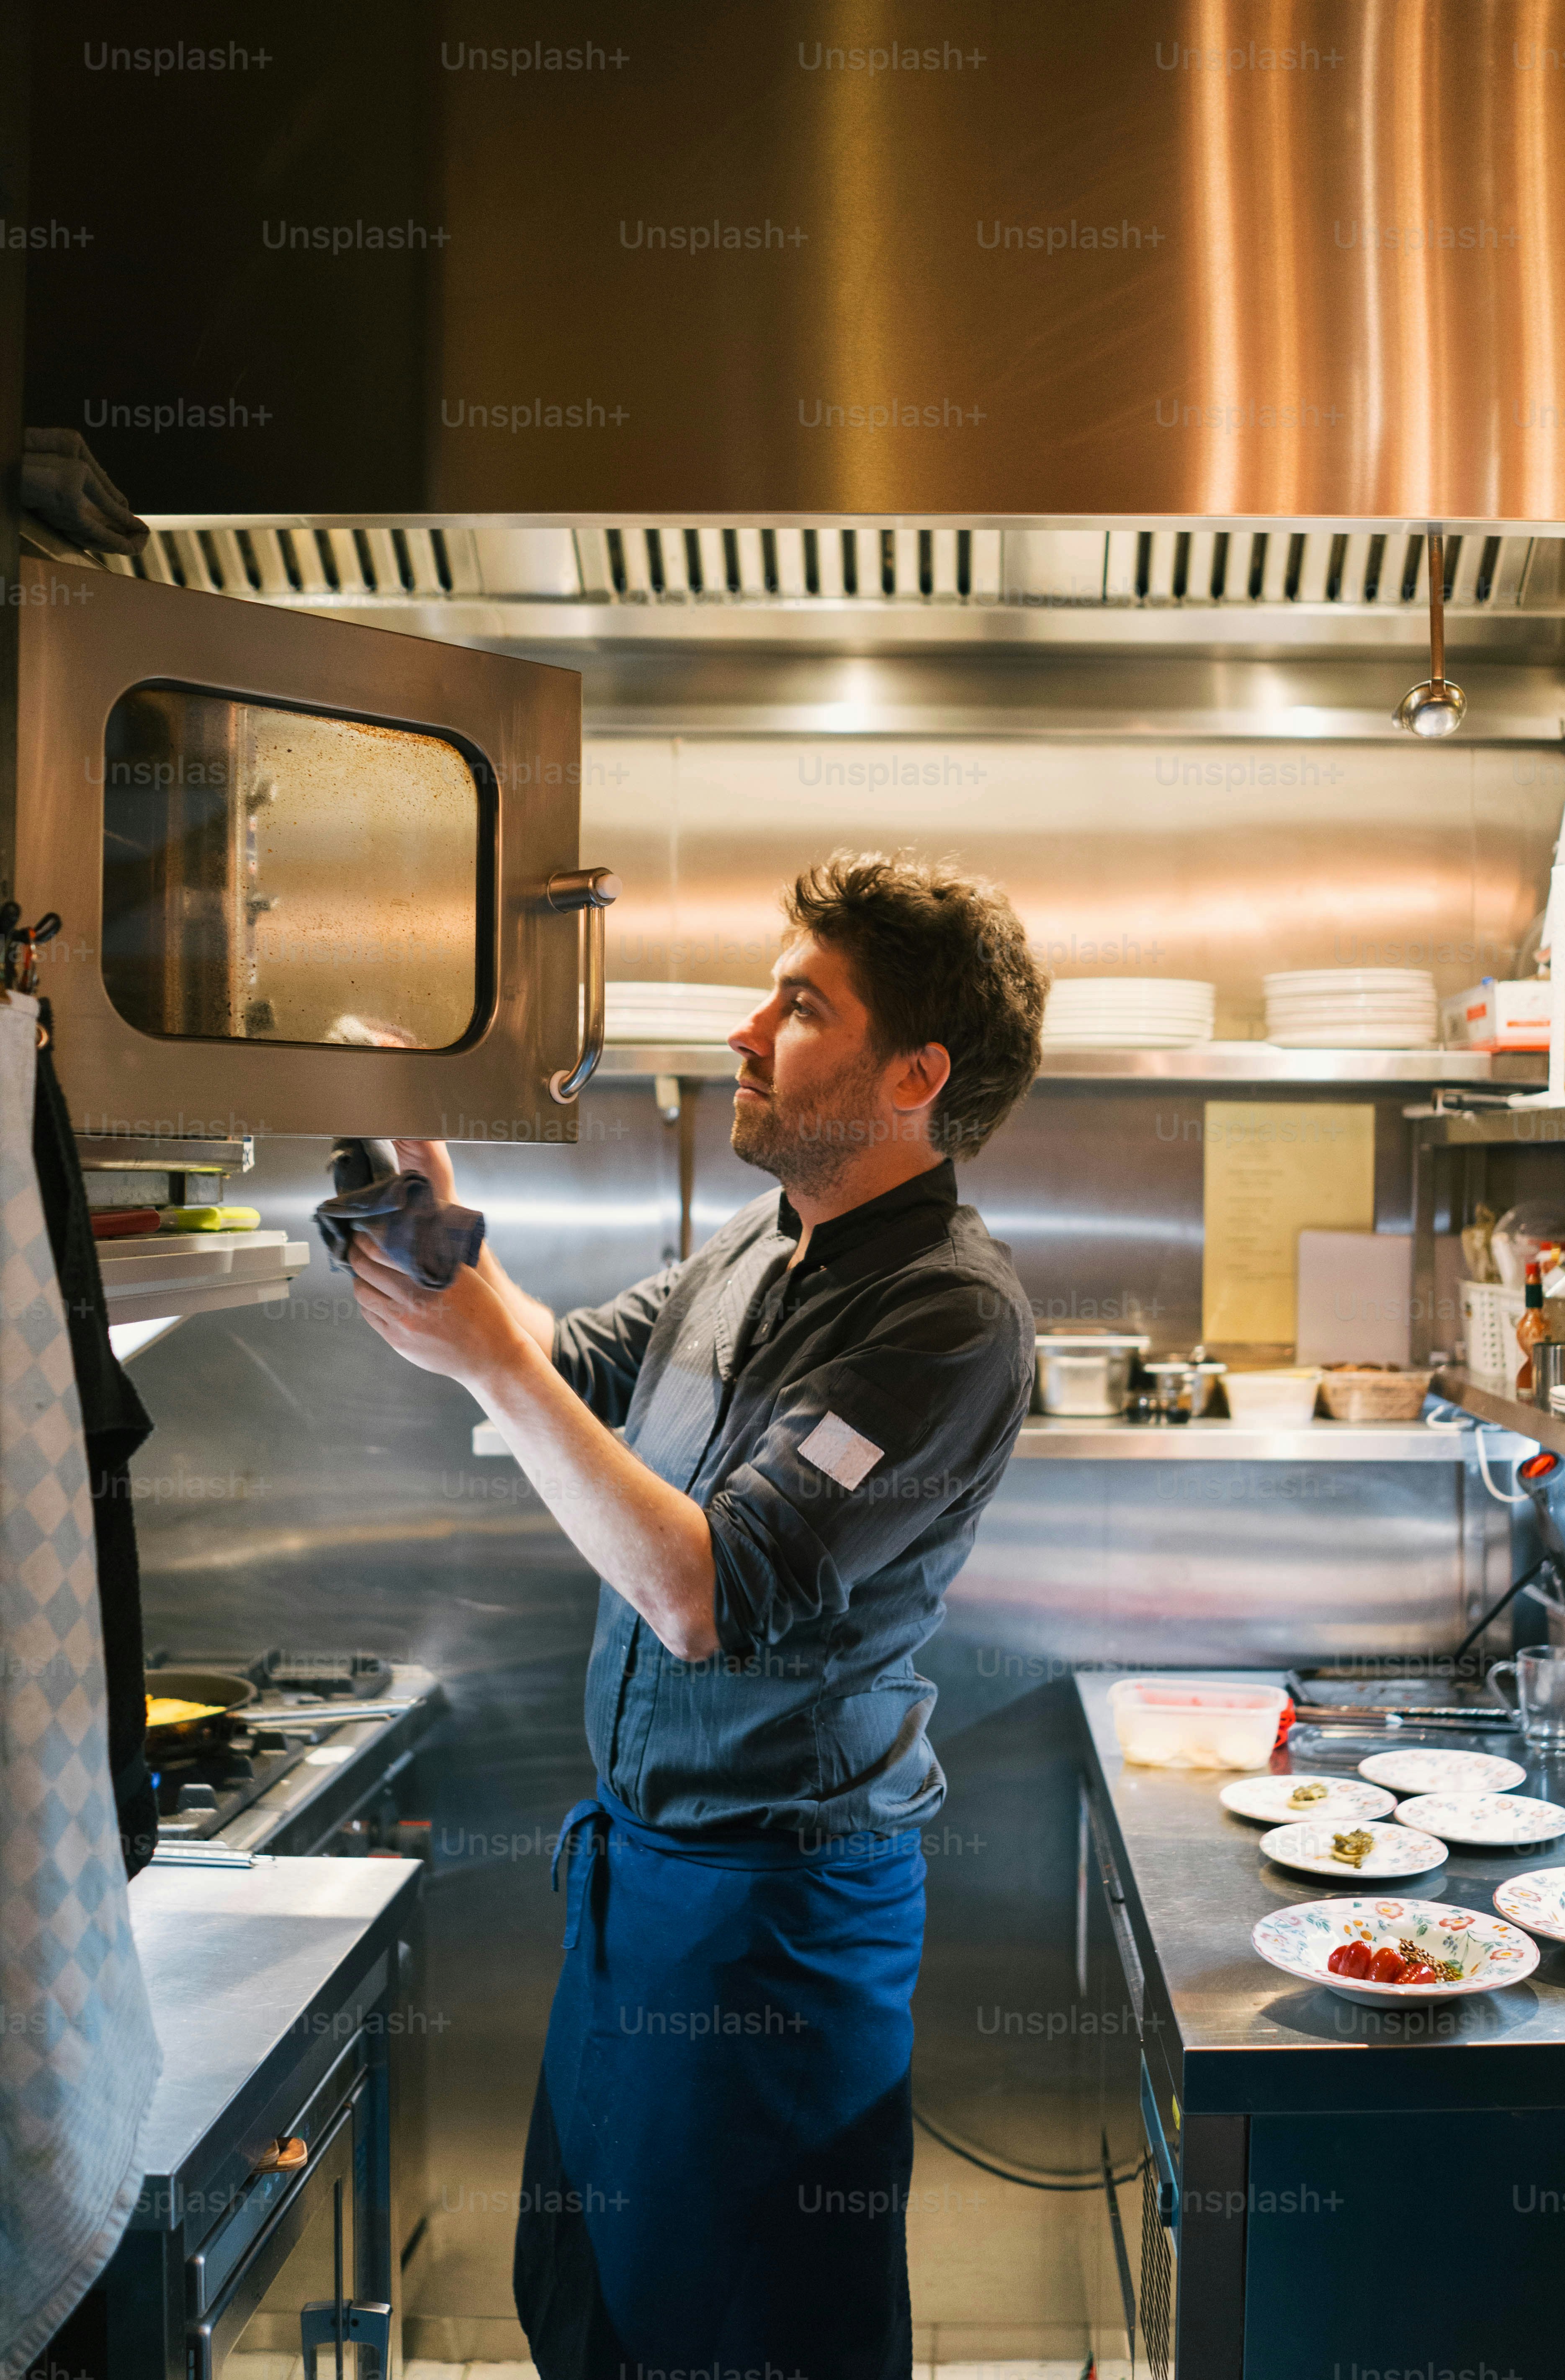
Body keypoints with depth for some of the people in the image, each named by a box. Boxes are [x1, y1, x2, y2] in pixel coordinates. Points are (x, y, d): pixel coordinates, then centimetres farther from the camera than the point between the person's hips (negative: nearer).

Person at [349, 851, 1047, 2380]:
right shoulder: (757, 1248, 4)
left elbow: (706, 1595, -28)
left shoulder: (952, 1312, -24)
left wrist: (490, 1358, -25)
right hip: (633, 1850, 8)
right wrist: (433, 1198, 6)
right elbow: (582, 1369, 18)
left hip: (778, 1899, -8)